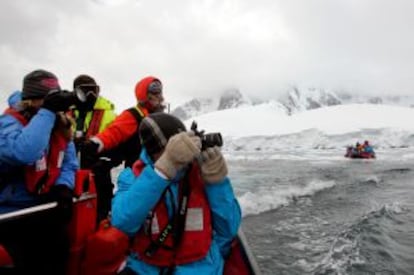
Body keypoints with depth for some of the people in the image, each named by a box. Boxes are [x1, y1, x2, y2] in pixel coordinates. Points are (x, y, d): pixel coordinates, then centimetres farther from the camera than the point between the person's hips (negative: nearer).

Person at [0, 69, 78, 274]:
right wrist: (47, 111, -35)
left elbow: (69, 164, 4)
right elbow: (23, 153, -41)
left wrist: (64, 188, -15)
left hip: (44, 205, 6)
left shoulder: (60, 124, 2)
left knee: (59, 248, 4)